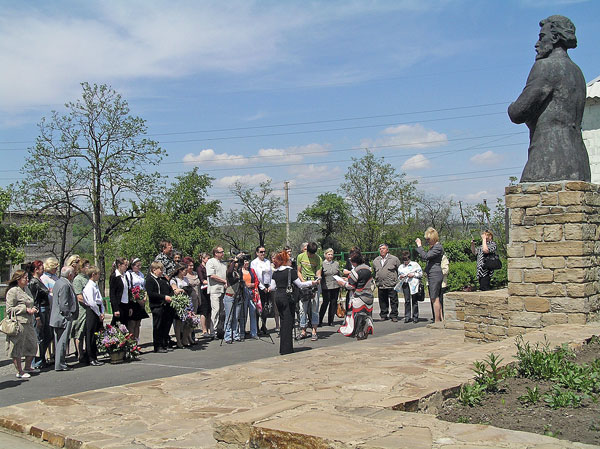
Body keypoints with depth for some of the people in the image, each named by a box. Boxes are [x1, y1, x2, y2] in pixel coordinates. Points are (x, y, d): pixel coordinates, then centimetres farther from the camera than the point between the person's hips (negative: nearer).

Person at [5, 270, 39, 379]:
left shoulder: (26, 289, 16)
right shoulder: (12, 291, -10)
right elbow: (9, 309, -13)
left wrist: (33, 309, 7)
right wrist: (26, 309, -16)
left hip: (29, 322, 9)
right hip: (18, 323, -9)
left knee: (33, 345, 13)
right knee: (17, 347, 0)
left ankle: (27, 367, 29)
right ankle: (19, 372, 8)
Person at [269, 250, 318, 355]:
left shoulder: (275, 272, 8)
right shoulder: (290, 271, -9)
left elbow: (272, 287, 10)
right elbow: (300, 284, -6)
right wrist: (312, 283, 5)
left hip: (278, 296, 6)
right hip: (287, 297, -6)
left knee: (283, 321, 16)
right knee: (288, 322, -2)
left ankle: (283, 349, 20)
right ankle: (287, 350, -3)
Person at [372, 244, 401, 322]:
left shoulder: (394, 259, 2)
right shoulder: (375, 261, 14)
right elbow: (374, 272, 25)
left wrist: (398, 280, 1)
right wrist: (376, 281, 19)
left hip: (391, 285, -4)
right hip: (380, 286, 4)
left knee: (393, 301, -1)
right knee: (382, 302, 9)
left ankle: (394, 316, 6)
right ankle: (383, 315, 18)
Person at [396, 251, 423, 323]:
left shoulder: (415, 264, 8)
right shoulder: (400, 267, 19)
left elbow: (421, 274, 6)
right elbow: (398, 277, 24)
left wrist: (413, 274, -8)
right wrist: (400, 277, 2)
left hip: (413, 284, -3)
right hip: (405, 285, 3)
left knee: (414, 301, -2)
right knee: (407, 301, -3)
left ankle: (415, 317, 4)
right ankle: (407, 317, -1)